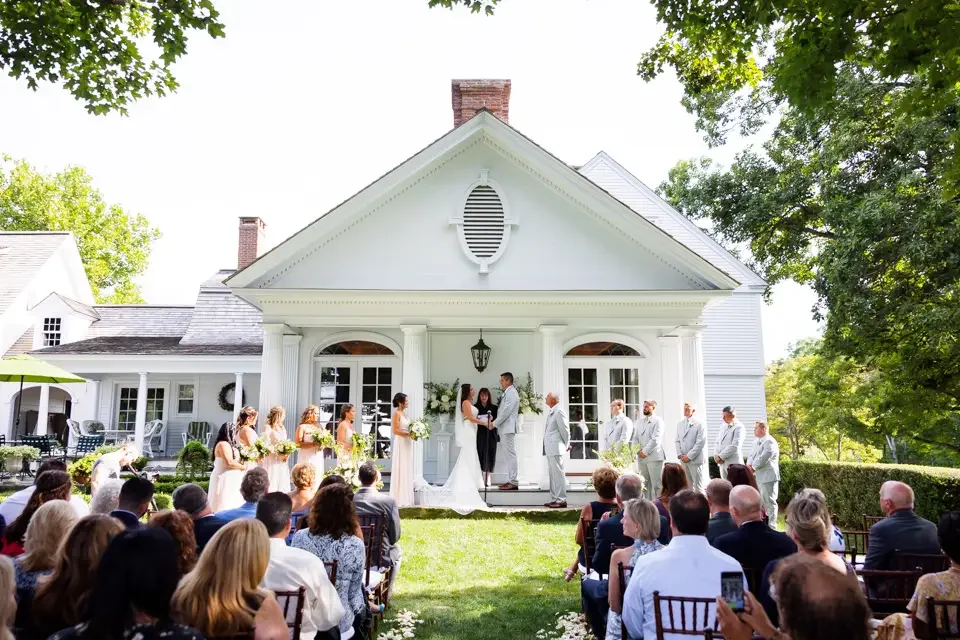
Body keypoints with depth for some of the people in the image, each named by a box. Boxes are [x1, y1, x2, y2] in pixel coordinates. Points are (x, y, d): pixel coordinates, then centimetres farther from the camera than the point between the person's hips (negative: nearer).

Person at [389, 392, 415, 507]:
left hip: (407, 443, 9)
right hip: (401, 443, -9)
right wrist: (409, 434, -22)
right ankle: (400, 499, 0)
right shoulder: (397, 413, -10)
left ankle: (405, 498, 15)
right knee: (401, 470, -5)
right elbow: (396, 430, -17)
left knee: (407, 470, 10)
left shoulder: (404, 413, 15)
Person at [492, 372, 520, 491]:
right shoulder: (507, 393, 17)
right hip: (505, 428, 10)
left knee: (511, 454, -9)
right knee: (509, 455, 10)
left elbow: (506, 412, -18)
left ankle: (514, 482, -8)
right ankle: (511, 480, 14)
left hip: (508, 428, -10)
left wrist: (494, 423, -12)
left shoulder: (512, 393, -12)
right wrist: (496, 423, 9)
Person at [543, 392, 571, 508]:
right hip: (550, 449, 9)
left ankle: (561, 500, -4)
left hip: (556, 448, -9)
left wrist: (567, 445, -1)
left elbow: (564, 429, -10)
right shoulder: (551, 412, 16)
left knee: (558, 473, -7)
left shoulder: (559, 411, -12)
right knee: (552, 474, 12)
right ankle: (554, 499, 18)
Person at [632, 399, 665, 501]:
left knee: (656, 484, -7)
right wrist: (638, 451, -1)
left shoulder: (658, 421, -3)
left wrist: (645, 451, -11)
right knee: (645, 484, 7)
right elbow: (635, 438, 15)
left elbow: (655, 439, -12)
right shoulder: (640, 422, 18)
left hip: (654, 457, -6)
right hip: (641, 457, 6)